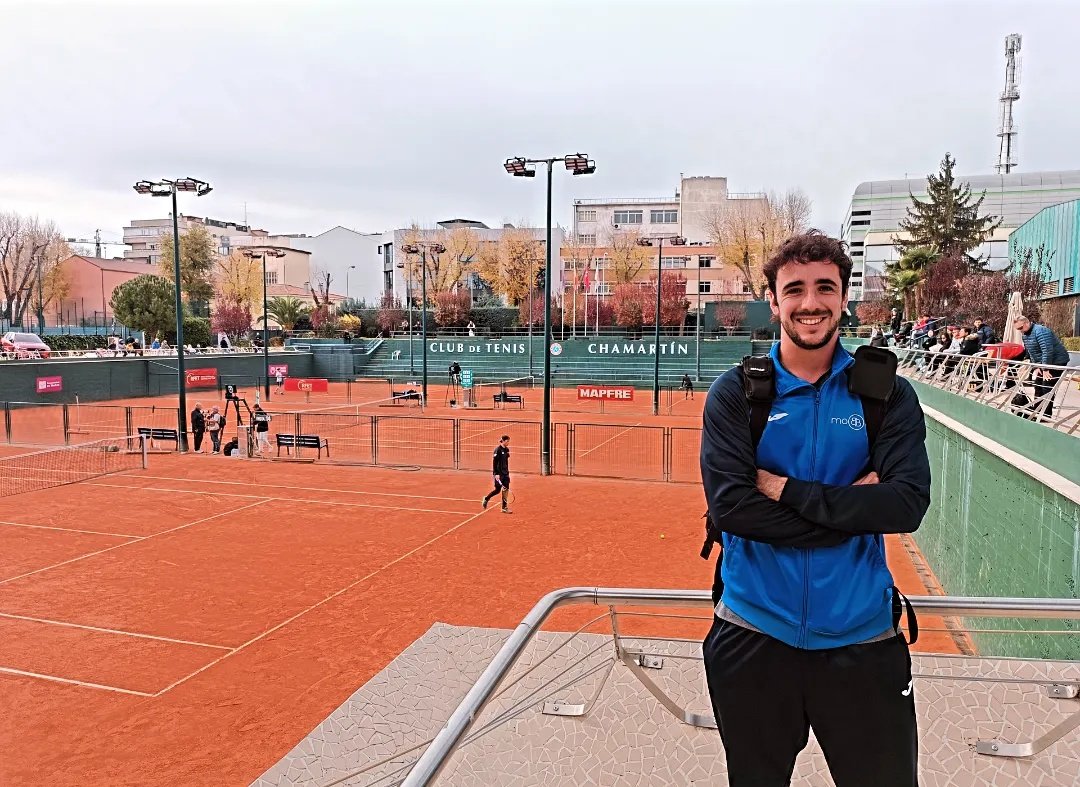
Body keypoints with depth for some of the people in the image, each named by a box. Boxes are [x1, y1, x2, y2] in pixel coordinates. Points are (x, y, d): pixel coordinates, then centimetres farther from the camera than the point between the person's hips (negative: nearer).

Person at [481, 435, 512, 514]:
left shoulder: (507, 449, 8)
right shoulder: (498, 449, -15)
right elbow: (494, 462, -16)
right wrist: (496, 474, -20)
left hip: (505, 473, 7)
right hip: (499, 473, -7)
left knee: (506, 489, 2)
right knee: (497, 490, 2)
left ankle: (505, 508, 6)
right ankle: (486, 498, 27)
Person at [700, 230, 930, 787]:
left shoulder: (888, 394, -1)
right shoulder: (735, 393, -5)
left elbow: (907, 505, -13)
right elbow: (729, 507, -16)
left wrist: (789, 491, -17)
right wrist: (851, 509, -16)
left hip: (861, 638, 1)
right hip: (755, 635, 0)